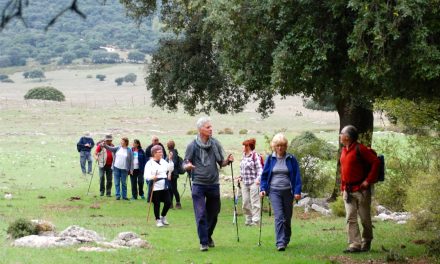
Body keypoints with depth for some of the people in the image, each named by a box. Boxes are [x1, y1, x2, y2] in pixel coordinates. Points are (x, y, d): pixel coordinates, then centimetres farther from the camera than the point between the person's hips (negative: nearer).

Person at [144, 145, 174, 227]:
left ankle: (163, 216, 25)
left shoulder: (163, 161, 13)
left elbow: (170, 168, 12)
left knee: (168, 202, 3)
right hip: (155, 188, -6)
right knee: (157, 204, 1)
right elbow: (146, 175, -16)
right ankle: (158, 220, 15)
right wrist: (152, 177, -37)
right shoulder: (150, 163, -7)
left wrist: (170, 159, 3)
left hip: (165, 187, 6)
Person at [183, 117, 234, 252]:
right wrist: (188, 166, -22)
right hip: (198, 185, -3)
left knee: (213, 213, 12)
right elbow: (185, 165, 1)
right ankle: (203, 242, 0)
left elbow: (221, 162, 9)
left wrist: (228, 160, -13)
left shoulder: (215, 144, 3)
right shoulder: (192, 146, -5)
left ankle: (208, 236, 32)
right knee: (201, 215, -6)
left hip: (213, 184, 3)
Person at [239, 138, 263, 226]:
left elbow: (259, 168, -14)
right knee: (245, 202, 10)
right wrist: (241, 177, 16)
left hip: (253, 183, -8)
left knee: (254, 202, -4)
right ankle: (248, 219, 21)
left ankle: (255, 220, 2)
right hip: (245, 183, 8)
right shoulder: (244, 156, 13)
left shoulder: (255, 156, -12)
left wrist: (258, 178, -26)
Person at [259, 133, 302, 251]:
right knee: (279, 217, -14)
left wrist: (297, 191, -7)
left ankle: (286, 240, 30)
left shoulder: (291, 159, 1)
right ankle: (280, 243, -19)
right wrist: (263, 189, -3)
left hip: (288, 191, 1)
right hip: (274, 191, -1)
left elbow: (297, 176, 1)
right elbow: (264, 175, 9)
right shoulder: (270, 159, 4)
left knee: (287, 218, 11)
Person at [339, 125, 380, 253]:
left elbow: (376, 162, -17)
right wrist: (342, 187, 14)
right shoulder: (344, 150, 12)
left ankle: (366, 242, 21)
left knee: (365, 218, 5)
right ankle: (355, 244, -3)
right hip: (348, 191, 7)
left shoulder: (359, 149, -13)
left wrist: (368, 180, -18)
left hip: (360, 190, -7)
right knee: (350, 218, -1)